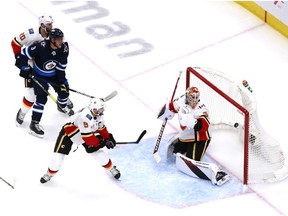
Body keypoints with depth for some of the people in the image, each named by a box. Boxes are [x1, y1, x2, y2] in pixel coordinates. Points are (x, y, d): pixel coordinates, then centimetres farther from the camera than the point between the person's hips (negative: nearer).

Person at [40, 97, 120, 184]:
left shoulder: (99, 115, -15)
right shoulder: (85, 116, -42)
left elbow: (101, 127, 5)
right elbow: (86, 136, -37)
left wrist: (107, 138, -3)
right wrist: (99, 142, -27)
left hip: (88, 132, 7)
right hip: (69, 131, -7)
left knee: (98, 151, 3)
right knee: (59, 154, -10)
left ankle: (111, 168, 26)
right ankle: (50, 173, 14)